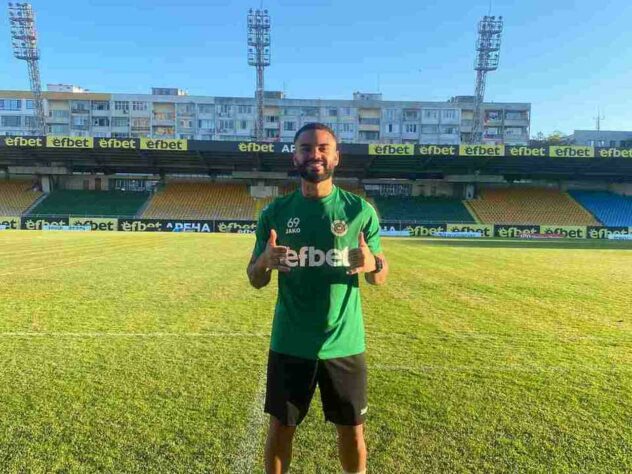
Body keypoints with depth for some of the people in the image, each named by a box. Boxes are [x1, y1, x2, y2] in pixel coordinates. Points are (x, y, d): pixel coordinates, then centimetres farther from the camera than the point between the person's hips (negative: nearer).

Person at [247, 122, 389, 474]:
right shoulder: (276, 212, -2)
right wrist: (265, 261, -21)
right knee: (281, 428, 17)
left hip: (344, 344, 0)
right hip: (289, 344, 1)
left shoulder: (359, 210, -5)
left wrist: (372, 265, -22)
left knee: (353, 431, 16)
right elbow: (256, 280, 3)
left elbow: (381, 276, 2)